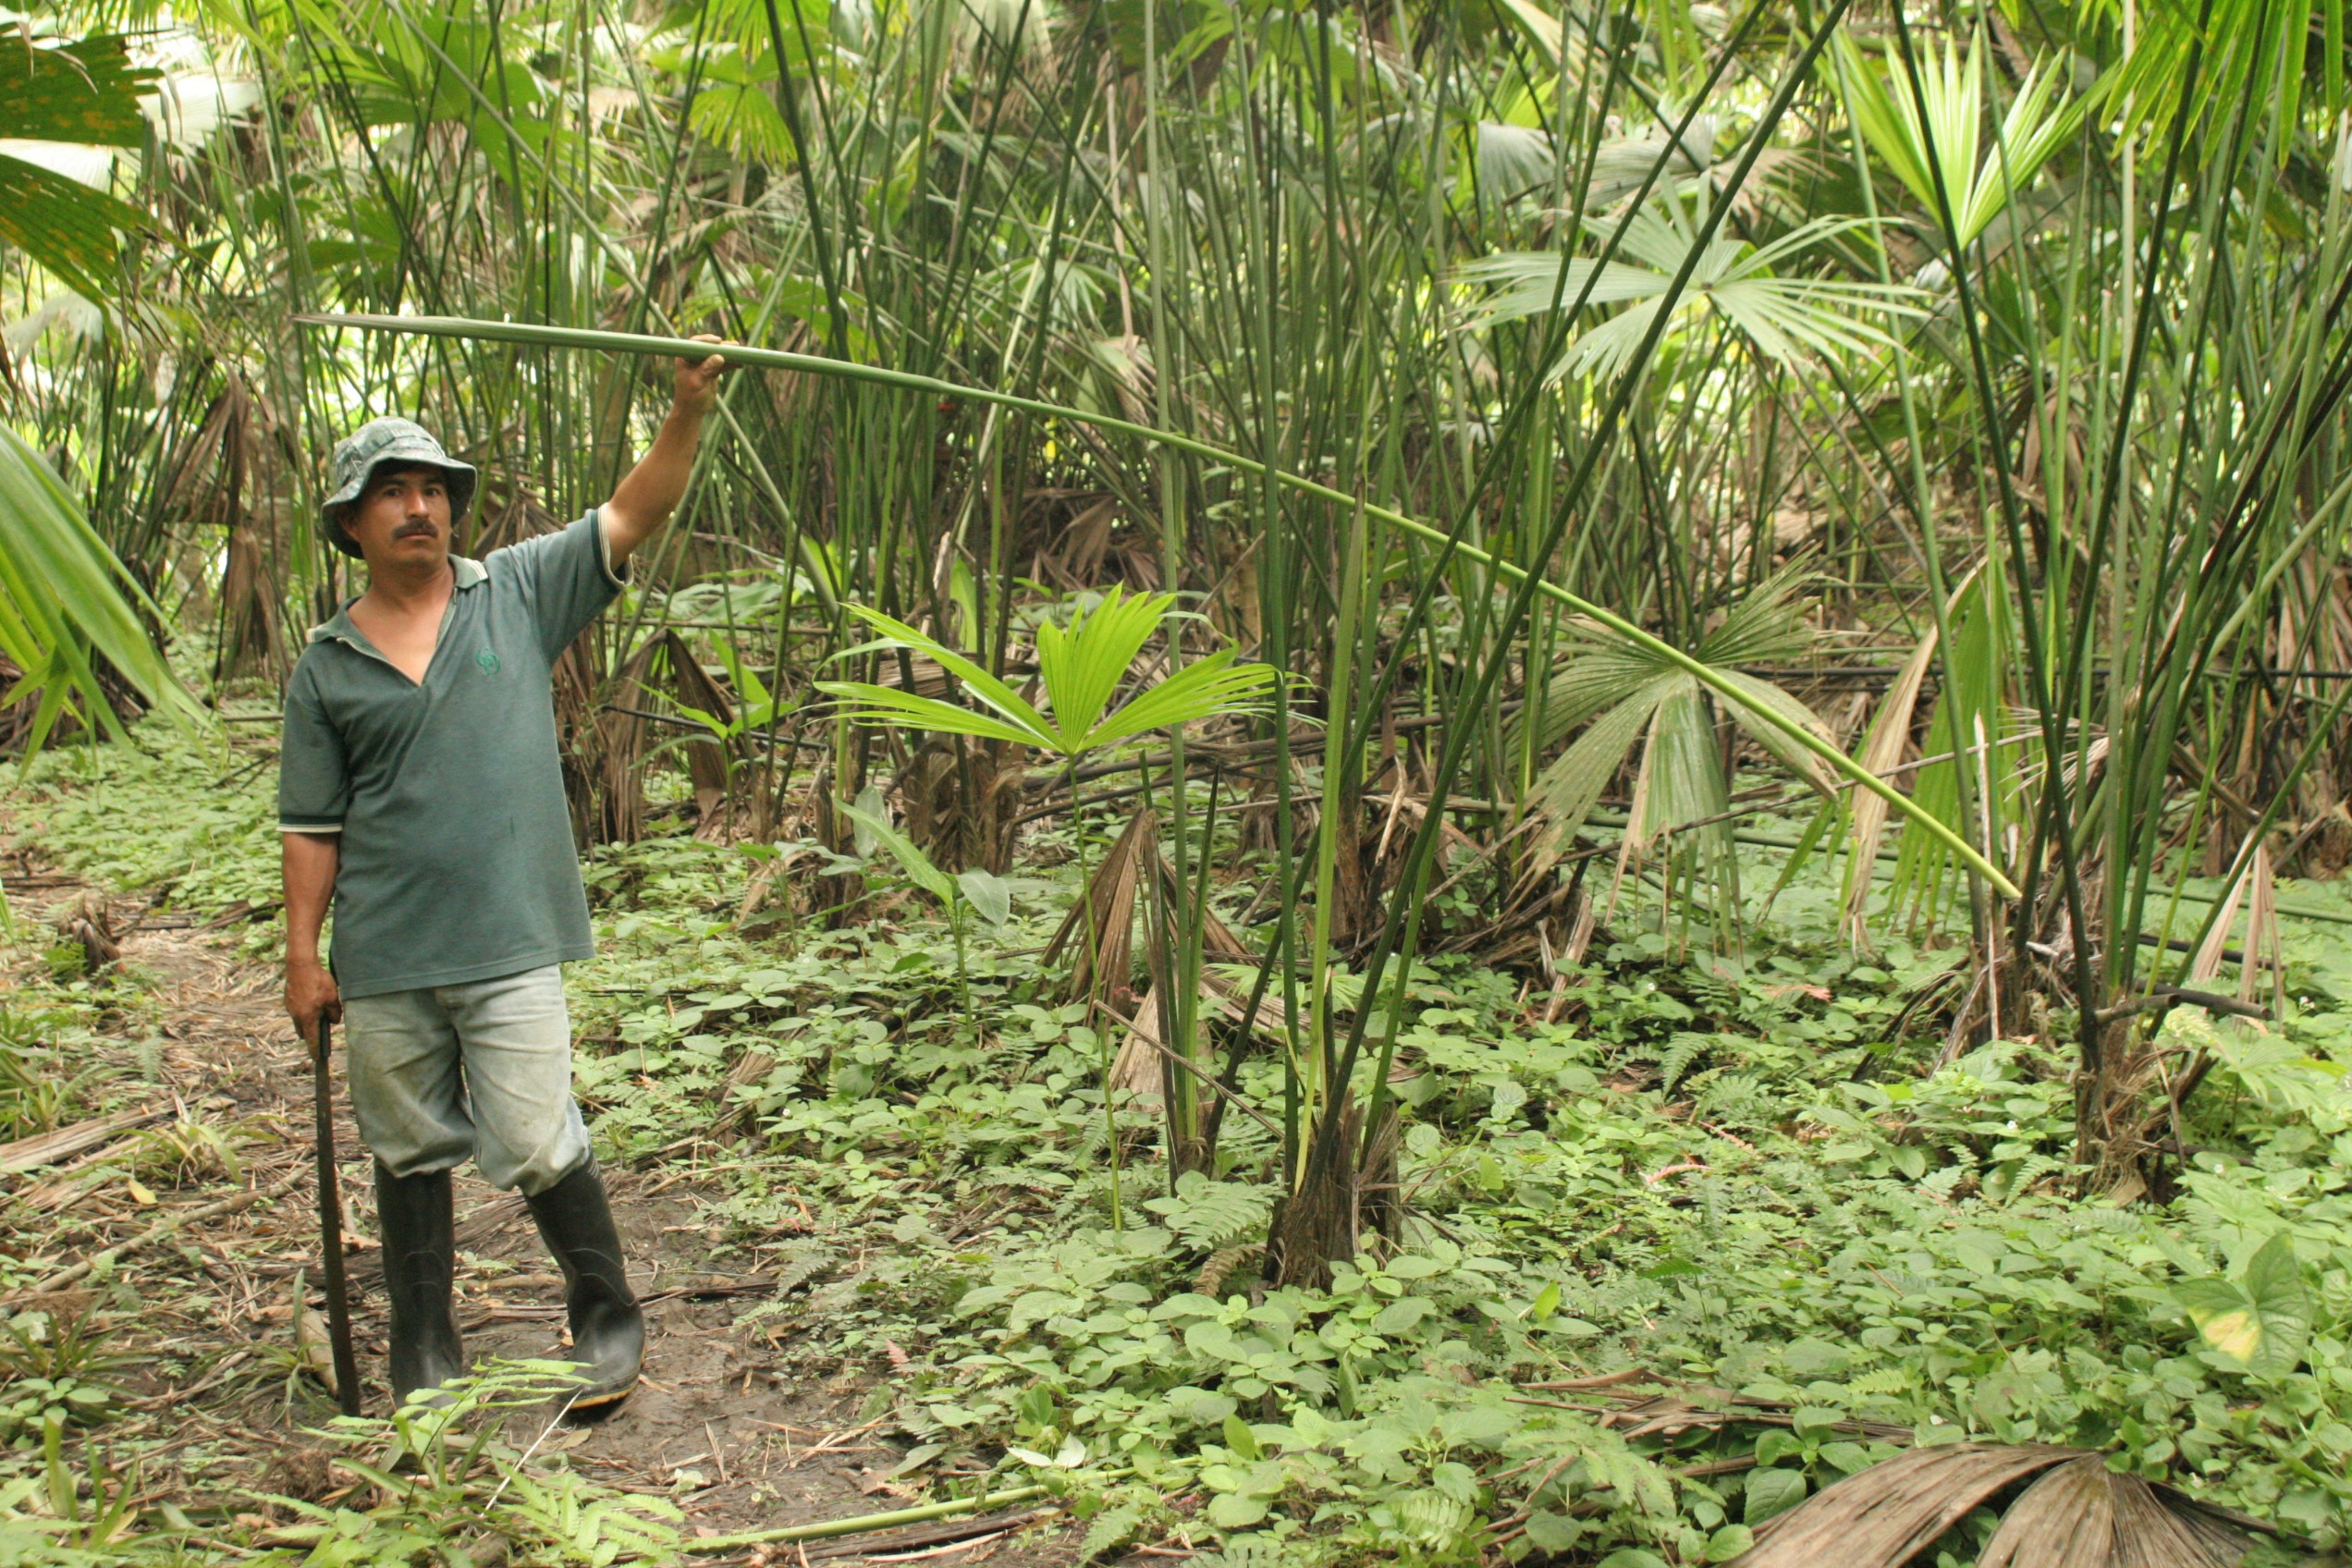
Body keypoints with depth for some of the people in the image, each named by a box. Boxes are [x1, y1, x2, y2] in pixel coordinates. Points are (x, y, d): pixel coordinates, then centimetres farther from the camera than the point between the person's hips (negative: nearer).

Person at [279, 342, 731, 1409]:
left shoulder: (517, 594, 3)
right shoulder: (327, 667, 6)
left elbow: (631, 519, -4)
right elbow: (311, 826, 8)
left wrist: (687, 415, -18)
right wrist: (302, 955, 5)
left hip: (509, 947, -2)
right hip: (383, 962, 2)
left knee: (536, 1149, -3)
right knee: (410, 1156, 13)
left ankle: (606, 1314, 19)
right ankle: (423, 1346, 30)